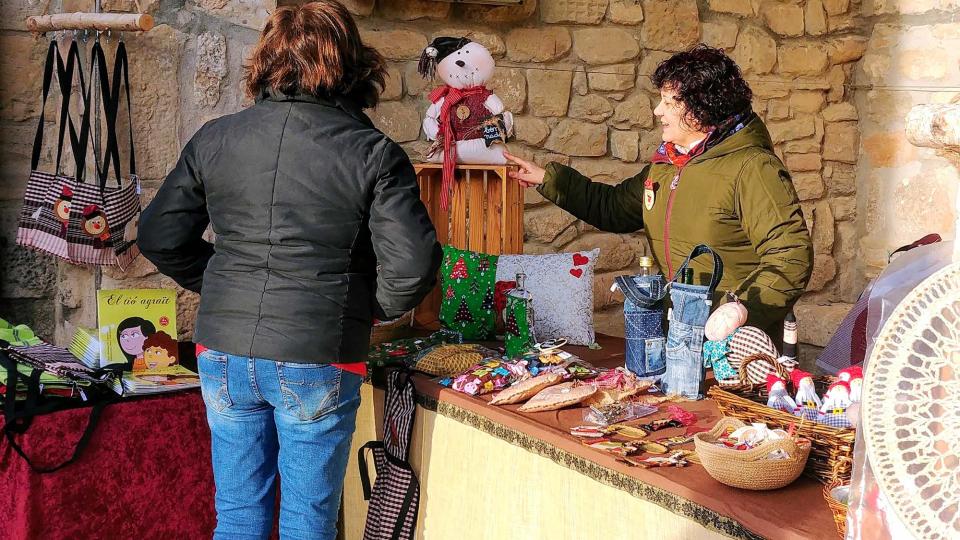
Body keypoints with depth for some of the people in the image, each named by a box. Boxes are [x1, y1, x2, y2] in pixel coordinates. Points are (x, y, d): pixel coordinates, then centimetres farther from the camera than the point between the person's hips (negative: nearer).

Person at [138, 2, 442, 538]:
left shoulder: (214, 139, 2)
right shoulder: (373, 153, -10)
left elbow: (159, 236, 8)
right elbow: (412, 265, -15)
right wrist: (375, 308, 5)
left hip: (224, 353, 4)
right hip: (317, 361, -3)